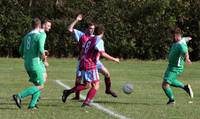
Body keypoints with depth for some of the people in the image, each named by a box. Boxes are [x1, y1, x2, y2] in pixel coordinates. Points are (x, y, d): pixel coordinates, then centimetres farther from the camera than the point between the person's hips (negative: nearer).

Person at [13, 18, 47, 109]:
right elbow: (41, 51, -21)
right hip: (35, 64, -8)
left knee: (38, 85, 16)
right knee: (40, 86, -2)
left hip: (27, 64, 8)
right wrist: (44, 57, -1)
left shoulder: (26, 36, 11)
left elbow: (21, 51, 14)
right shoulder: (39, 36, -11)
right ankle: (19, 96, -14)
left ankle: (32, 105, 5)